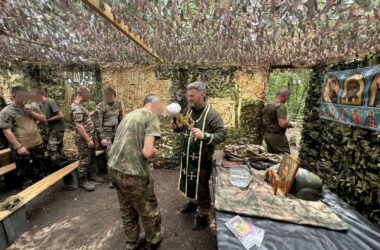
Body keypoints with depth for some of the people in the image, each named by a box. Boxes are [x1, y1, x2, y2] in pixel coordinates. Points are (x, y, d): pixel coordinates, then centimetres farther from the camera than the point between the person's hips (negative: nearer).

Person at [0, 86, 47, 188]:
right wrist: (19, 146, -18)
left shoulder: (32, 108, 7)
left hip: (38, 145, 5)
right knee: (25, 173, 8)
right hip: (22, 148, -5)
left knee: (40, 169, 18)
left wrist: (31, 112, -10)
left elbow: (44, 119, 5)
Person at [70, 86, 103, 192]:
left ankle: (91, 175, 35)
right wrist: (88, 140, -22)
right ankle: (83, 181, 18)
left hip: (90, 137, 10)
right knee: (84, 160, 3)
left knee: (92, 158, 19)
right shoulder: (76, 108, -20)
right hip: (83, 139, -10)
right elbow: (79, 126, -24)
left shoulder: (80, 106, 11)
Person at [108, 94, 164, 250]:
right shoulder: (151, 117, -10)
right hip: (132, 173, -8)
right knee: (148, 210, 17)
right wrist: (154, 153, 1)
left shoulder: (130, 115, 14)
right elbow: (147, 152, -21)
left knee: (127, 209, 25)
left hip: (114, 168, 8)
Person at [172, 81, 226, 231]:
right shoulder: (189, 111, 3)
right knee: (190, 182, 25)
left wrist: (204, 136, -36)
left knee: (201, 188, 10)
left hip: (202, 159, -7)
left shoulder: (212, 114, -19)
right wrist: (177, 127, -4)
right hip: (187, 156, 7)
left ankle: (203, 216, 32)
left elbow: (222, 135, -22)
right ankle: (193, 203, 52)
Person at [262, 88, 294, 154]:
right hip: (277, 136, -8)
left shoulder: (266, 106, 9)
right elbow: (282, 124, -25)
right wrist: (290, 125, -6)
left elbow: (264, 121, 18)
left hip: (267, 135, 8)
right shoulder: (280, 106, -16)